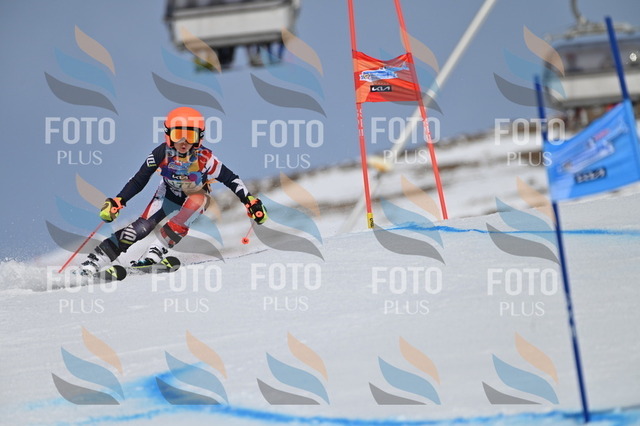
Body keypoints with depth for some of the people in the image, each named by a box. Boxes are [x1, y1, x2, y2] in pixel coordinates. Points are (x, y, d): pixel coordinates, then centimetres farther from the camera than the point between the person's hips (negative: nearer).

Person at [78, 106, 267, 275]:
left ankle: (155, 252, -32)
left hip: (196, 196, -1)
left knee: (197, 200, -37)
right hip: (169, 194, 1)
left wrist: (250, 201, -29)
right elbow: (138, 181, -18)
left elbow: (230, 179, -21)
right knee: (142, 227, -18)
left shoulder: (204, 158, -31)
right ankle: (95, 259, -12)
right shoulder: (162, 154, -27)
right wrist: (116, 202, -25)